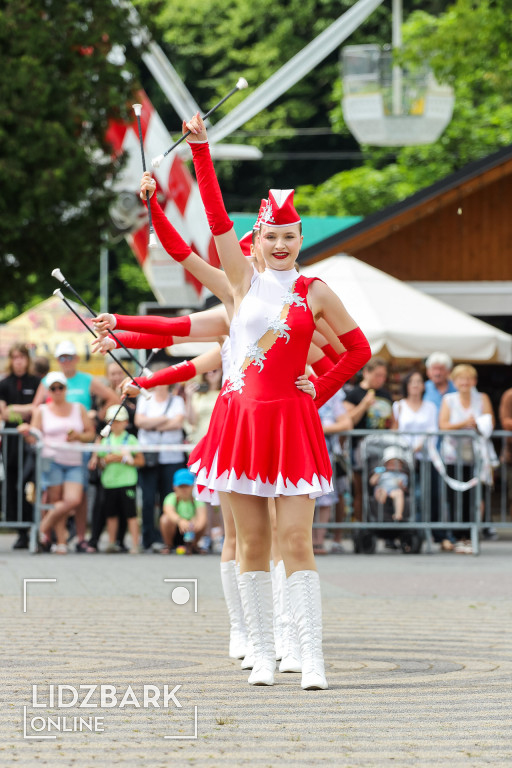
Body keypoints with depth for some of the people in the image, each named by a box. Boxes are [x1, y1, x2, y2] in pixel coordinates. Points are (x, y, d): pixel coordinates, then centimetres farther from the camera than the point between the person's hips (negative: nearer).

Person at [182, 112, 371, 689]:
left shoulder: (315, 293, 3)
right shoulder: (245, 280, 6)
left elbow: (358, 349, 11)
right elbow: (217, 218, -1)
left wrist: (319, 392, 4)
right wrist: (201, 149, -6)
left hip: (290, 421, -2)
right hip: (241, 418, 2)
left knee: (295, 541, -8)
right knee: (251, 543, 4)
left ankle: (311, 657, -9)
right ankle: (262, 654, 9)